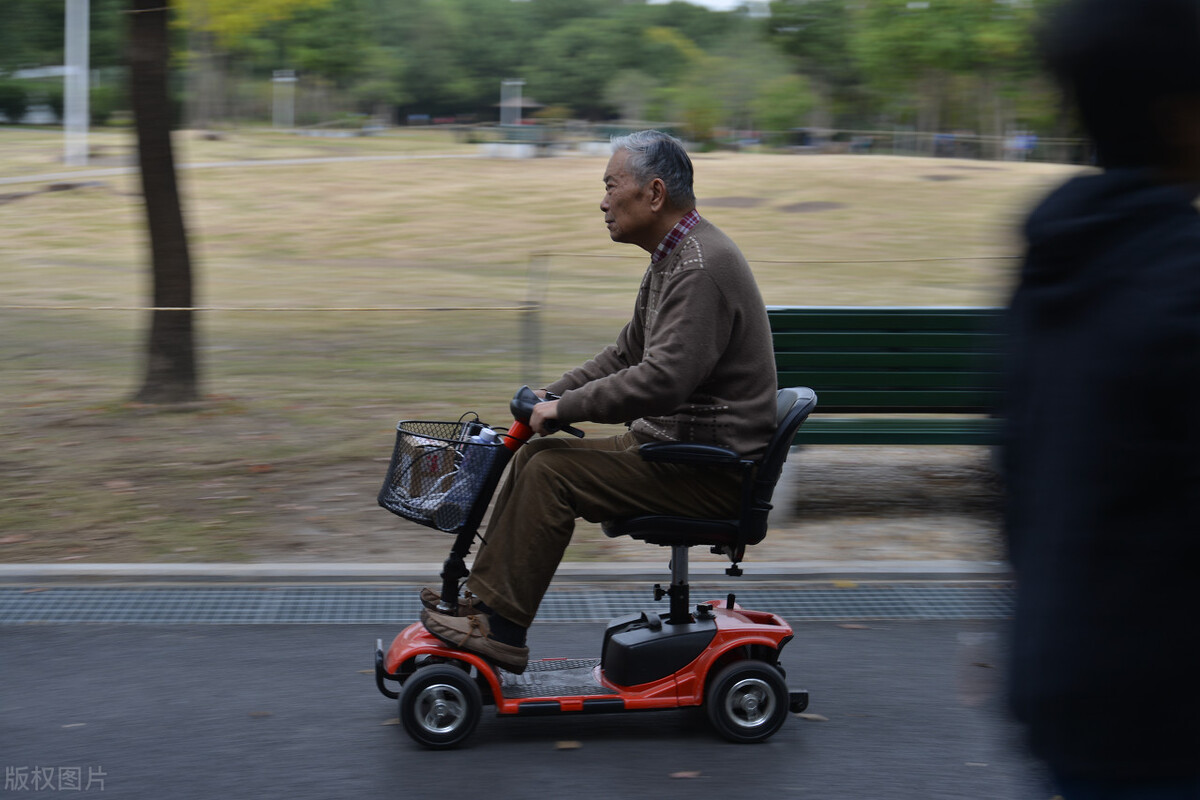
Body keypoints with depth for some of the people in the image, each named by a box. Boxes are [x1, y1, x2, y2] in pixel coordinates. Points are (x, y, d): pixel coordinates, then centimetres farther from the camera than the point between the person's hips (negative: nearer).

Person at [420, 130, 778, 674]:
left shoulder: (702, 267, -21)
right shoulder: (673, 257, 13)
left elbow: (662, 379, -30)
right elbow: (627, 354, 20)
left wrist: (566, 408, -21)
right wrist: (550, 398, 9)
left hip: (712, 470, -10)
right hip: (671, 442, 10)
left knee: (551, 472, -17)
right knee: (534, 456, 5)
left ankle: (501, 629, -10)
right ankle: (482, 598, 7)